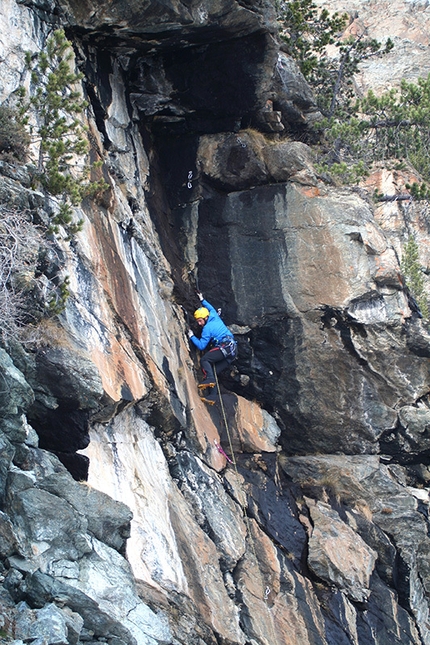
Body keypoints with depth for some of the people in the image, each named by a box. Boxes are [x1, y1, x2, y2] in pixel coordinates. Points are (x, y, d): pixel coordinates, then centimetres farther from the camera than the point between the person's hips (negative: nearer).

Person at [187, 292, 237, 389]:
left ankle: (209, 379, -33)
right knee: (214, 371, 7)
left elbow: (201, 346, -3)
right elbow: (211, 308, 44)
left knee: (204, 360, -13)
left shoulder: (207, 328, -3)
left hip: (225, 347, -9)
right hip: (233, 350, 9)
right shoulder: (215, 317, 19)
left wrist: (192, 336, 7)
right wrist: (202, 300, 52)